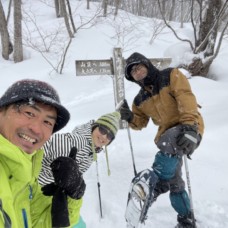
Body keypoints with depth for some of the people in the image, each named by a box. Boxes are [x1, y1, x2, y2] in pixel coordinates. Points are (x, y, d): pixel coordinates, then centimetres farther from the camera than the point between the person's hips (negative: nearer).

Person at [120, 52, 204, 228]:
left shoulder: (171, 75, -6)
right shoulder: (140, 99, 10)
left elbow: (186, 98, -20)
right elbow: (140, 123, 14)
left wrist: (189, 126, -34)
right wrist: (129, 117, -8)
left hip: (189, 129, -6)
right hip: (167, 136, 7)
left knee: (167, 142, -40)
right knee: (174, 181, 11)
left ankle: (156, 186, -27)